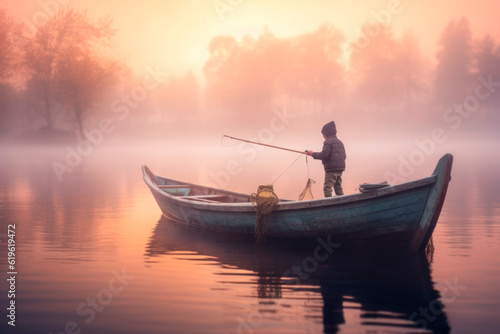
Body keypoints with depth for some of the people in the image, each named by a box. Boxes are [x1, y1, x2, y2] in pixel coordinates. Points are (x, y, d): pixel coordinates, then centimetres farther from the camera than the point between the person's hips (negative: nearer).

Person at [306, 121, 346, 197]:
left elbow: (324, 155, -18)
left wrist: (313, 154, -6)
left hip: (331, 169, -9)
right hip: (340, 168, 9)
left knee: (327, 187, -10)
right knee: (338, 187, 16)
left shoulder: (328, 142, -10)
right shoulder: (340, 142, 18)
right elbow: (344, 155, 20)